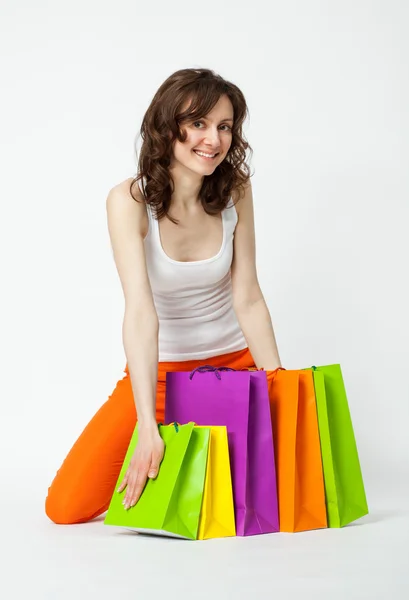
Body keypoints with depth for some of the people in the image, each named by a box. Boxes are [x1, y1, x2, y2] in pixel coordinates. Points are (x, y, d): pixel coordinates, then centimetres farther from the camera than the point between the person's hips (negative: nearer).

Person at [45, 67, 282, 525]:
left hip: (234, 363, 2)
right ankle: (153, 467, 18)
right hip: (157, 371, -2)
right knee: (67, 508, -12)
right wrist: (148, 430, -35)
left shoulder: (235, 190, -9)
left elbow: (248, 299, -8)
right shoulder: (129, 200, -20)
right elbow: (140, 312, -29)